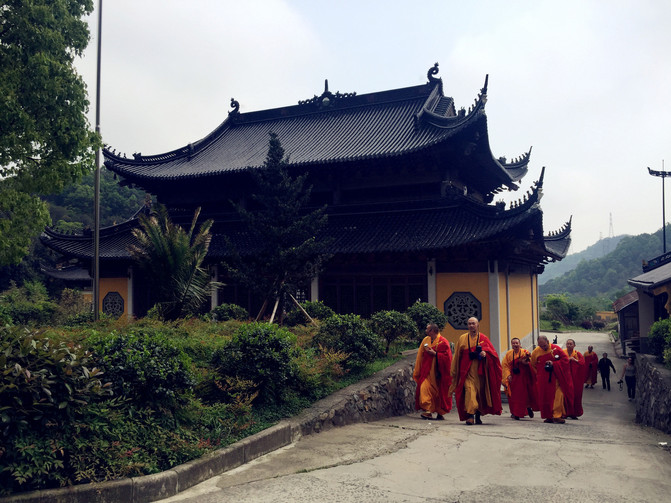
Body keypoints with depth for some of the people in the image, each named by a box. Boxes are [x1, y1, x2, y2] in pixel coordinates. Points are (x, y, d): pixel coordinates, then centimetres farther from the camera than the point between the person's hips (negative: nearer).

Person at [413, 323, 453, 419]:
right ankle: (427, 411, -9)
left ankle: (440, 413, 11)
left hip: (438, 371, -4)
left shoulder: (443, 342, -4)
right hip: (426, 371, 4)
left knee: (438, 391, 2)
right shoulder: (425, 340, 11)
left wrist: (434, 353, -18)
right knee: (424, 388, -11)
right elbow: (420, 356, 16)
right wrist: (417, 371, 13)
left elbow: (446, 357, -11)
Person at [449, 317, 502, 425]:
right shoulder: (462, 339, 10)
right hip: (467, 371, -1)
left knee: (480, 392, 6)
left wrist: (485, 353, -20)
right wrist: (454, 371, 12)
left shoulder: (483, 338, 9)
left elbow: (492, 352, 2)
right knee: (469, 390, -17)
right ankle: (470, 416, -22)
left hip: (480, 371, 1)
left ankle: (478, 416, 24)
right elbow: (457, 356, 13)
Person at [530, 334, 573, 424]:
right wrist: (538, 374, 9)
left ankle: (557, 416, -8)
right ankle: (549, 416, 11)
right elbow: (533, 366, 16)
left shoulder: (556, 349, -5)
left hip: (556, 378, -2)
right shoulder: (535, 352, 1)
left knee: (558, 396, -10)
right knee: (546, 397, 2)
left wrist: (554, 364, -15)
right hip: (543, 380, 2)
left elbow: (565, 359, -3)